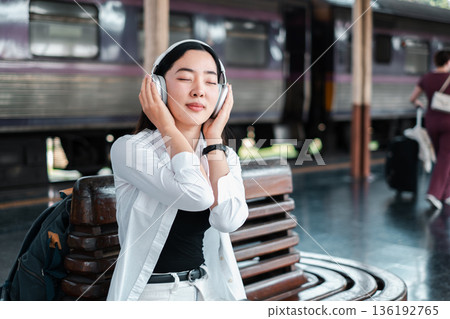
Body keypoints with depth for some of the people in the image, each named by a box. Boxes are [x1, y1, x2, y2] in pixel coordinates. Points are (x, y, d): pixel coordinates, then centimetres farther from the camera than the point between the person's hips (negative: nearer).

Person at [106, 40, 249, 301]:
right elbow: (197, 196, -26)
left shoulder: (225, 156, 2)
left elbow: (229, 220, -18)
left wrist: (214, 138, -11)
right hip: (148, 292, -4)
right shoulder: (130, 148, -14)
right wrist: (167, 128, -16)